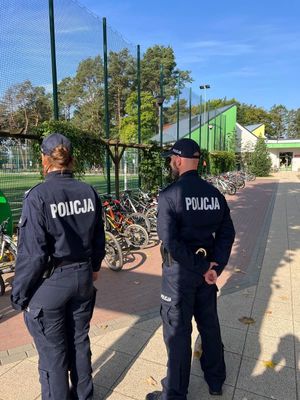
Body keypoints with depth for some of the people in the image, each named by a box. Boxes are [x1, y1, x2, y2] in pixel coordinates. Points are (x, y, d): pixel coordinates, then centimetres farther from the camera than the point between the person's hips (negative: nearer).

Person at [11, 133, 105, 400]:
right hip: (83, 278, 5)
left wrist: (19, 295, -5)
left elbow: (32, 253, -19)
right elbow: (99, 238, 5)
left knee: (53, 354, 15)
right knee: (80, 342, 24)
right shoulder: (89, 192, -3)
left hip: (49, 284, -5)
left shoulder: (38, 196, -18)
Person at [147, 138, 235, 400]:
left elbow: (170, 241, -24)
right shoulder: (215, 194, 0)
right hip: (206, 269, 6)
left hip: (179, 271, -6)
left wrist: (202, 267, -16)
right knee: (210, 325, 23)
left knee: (178, 332, 10)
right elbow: (227, 234, 0)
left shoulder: (170, 194, -18)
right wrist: (215, 267, -4)